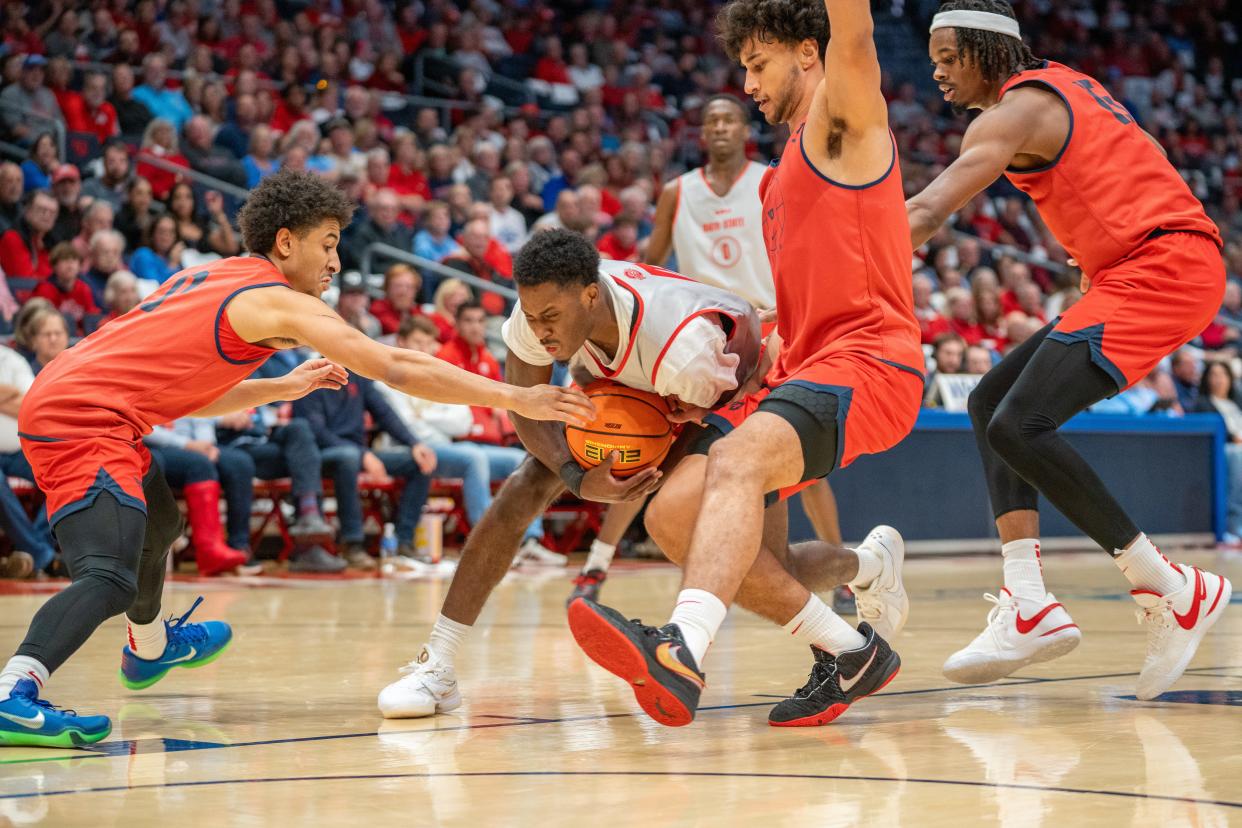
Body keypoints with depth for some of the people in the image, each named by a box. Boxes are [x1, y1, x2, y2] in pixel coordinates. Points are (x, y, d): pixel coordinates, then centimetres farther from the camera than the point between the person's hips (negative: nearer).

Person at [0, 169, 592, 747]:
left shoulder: (208, 280, 18)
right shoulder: (282, 303, -9)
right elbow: (394, 368, -14)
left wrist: (282, 388, 21)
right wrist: (514, 399, -12)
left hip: (59, 401, 10)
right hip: (86, 421, -10)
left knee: (157, 523, 33)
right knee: (111, 580, -25)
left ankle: (149, 648, 58)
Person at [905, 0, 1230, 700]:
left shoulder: (1018, 108, -8)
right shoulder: (1060, 87, 21)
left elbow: (926, 213, -19)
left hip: (1163, 267, -11)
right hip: (1132, 274, 11)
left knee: (1019, 426, -21)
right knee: (991, 404, 9)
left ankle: (1174, 591, -15)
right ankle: (1029, 609, -2)